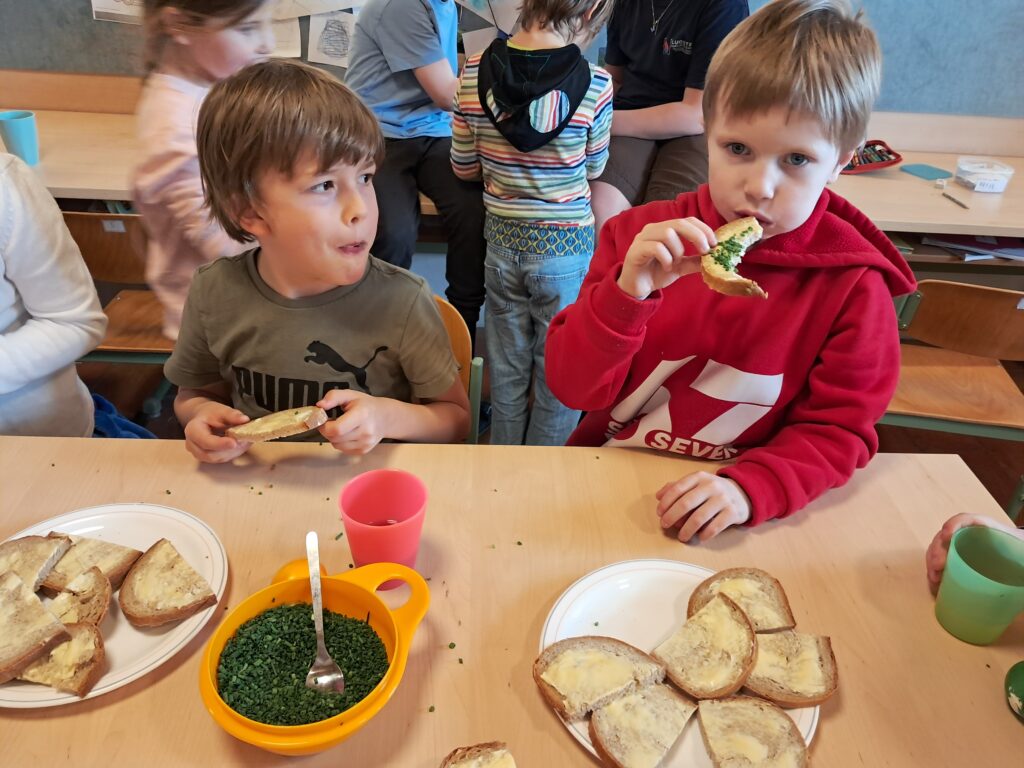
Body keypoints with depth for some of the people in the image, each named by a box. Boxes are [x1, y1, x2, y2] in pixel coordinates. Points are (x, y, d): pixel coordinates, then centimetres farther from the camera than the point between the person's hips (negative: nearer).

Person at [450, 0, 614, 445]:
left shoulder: (474, 74, -8)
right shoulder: (595, 85, -15)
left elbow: (464, 167, 2)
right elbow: (593, 167, 1)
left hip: (501, 241, 4)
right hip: (565, 246, -3)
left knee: (506, 373, 20)